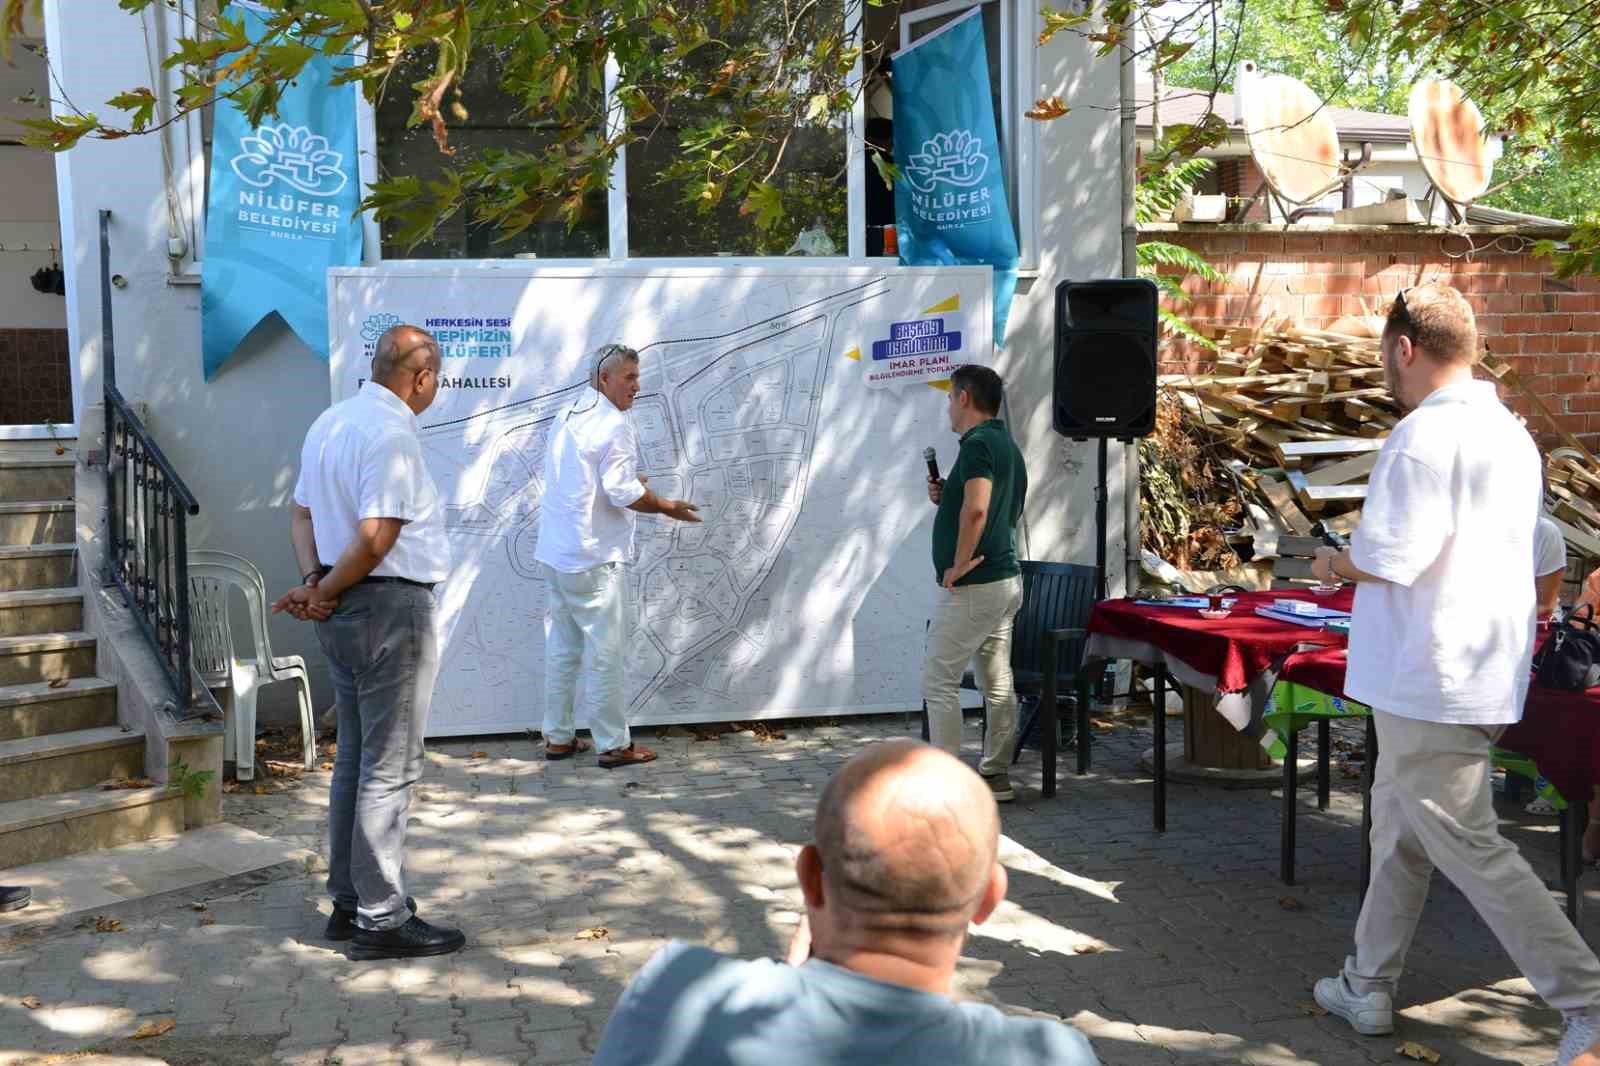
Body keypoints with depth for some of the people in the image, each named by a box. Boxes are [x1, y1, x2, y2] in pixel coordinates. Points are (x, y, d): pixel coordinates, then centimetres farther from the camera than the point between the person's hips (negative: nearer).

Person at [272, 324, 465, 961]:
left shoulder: (329, 422, 12)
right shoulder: (393, 434, -18)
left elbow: (304, 513, 13)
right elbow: (376, 540, -23)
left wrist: (314, 584, 0)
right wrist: (325, 593, -10)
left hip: (343, 610, 10)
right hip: (390, 607, -10)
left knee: (355, 758, 17)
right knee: (390, 768, -2)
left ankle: (349, 900, 26)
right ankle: (381, 920, 5)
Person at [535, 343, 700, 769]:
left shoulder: (568, 417, 14)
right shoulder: (614, 424, -14)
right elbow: (624, 493, -19)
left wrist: (633, 482, 25)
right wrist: (667, 507, -5)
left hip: (555, 554, 9)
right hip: (592, 558, -9)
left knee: (562, 647, 15)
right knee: (605, 650, -2)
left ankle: (558, 737, 21)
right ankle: (614, 745, 3)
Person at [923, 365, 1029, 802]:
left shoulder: (977, 444, -16)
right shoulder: (1007, 445, 16)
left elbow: (976, 509, -31)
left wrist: (960, 564, -22)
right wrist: (945, 498, 10)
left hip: (971, 585, -10)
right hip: (1006, 580, 10)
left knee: (938, 680, -4)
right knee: (997, 682, 12)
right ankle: (995, 774, 19)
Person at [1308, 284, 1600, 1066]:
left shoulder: (1424, 435, -18)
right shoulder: (1511, 435, 12)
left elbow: (1390, 559, -25)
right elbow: (1535, 555, 20)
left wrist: (1336, 565, -3)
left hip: (1429, 679, -10)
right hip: (1487, 670, 10)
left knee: (1466, 843, -3)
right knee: (1398, 826, 18)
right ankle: (1369, 987, 27)